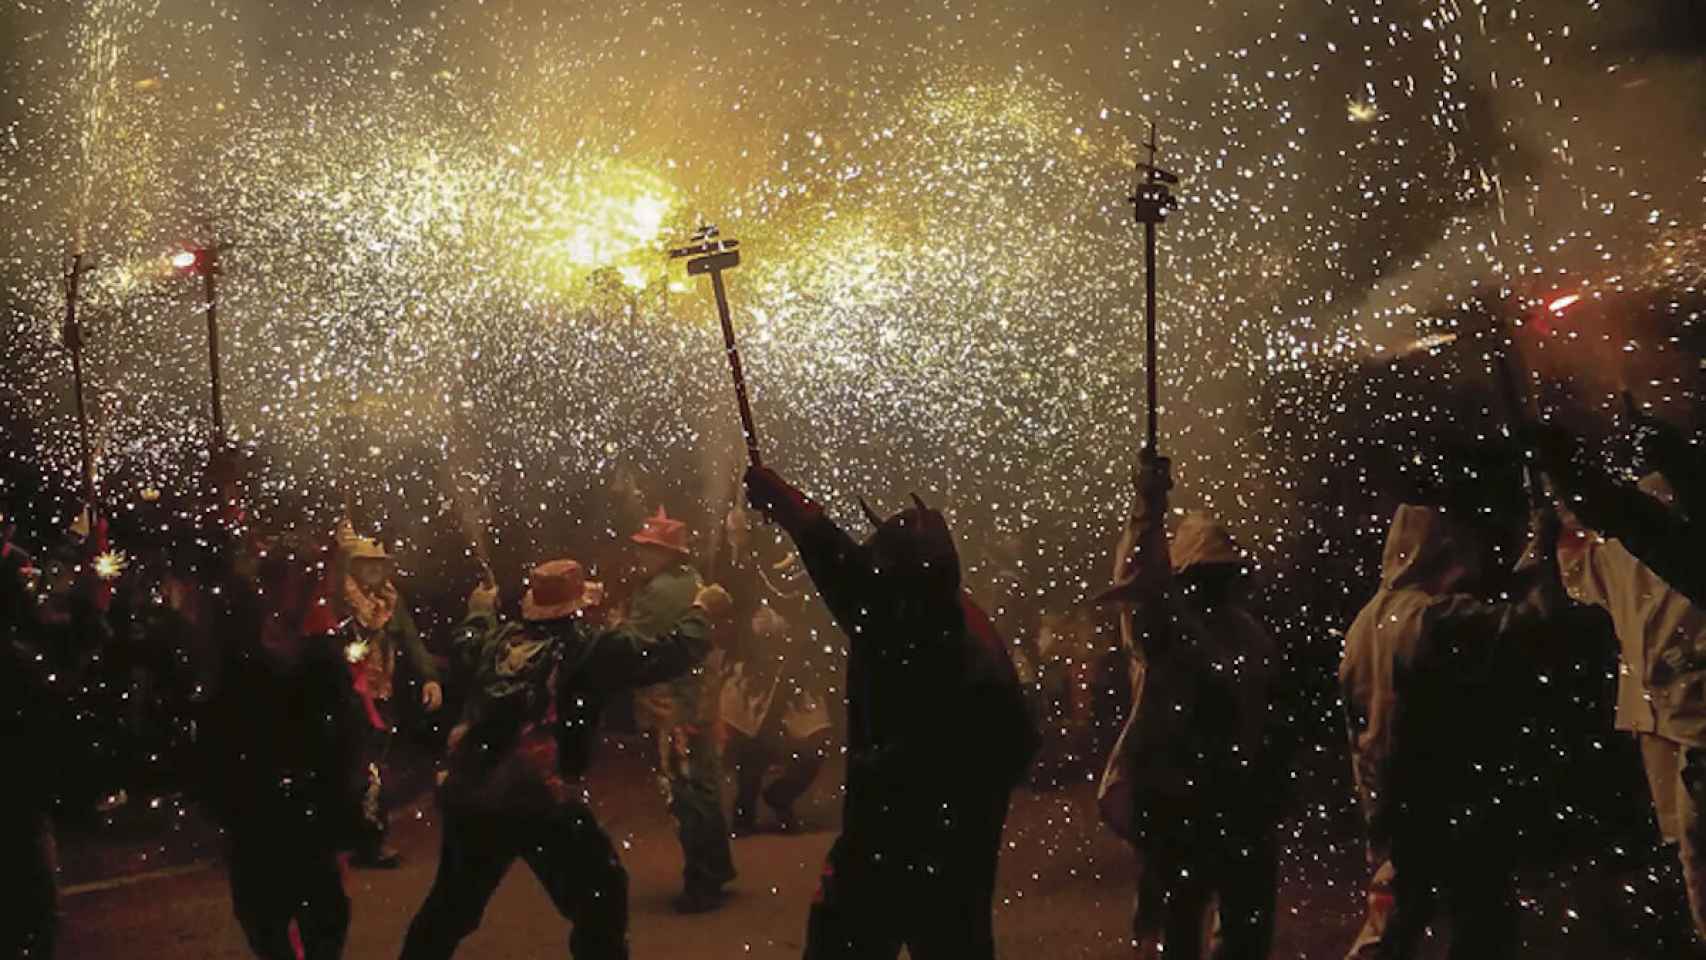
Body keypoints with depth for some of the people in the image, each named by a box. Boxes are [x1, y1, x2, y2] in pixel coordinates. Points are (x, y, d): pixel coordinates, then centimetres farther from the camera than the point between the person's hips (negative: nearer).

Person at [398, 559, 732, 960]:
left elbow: (465, 649, 35)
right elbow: (670, 654, -4)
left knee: (453, 903, 25)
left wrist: (480, 612, 56)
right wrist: (701, 610, 13)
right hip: (543, 802, -6)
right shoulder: (593, 647, -4)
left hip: (469, 795, 6)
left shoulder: (500, 638, 12)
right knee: (601, 898, 8)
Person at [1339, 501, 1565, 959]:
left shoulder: (1369, 620, 9)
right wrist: (1544, 539, -16)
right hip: (1451, 815, -8)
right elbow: (1527, 616, -30)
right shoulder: (1438, 618, -19)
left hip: (1395, 812, 8)